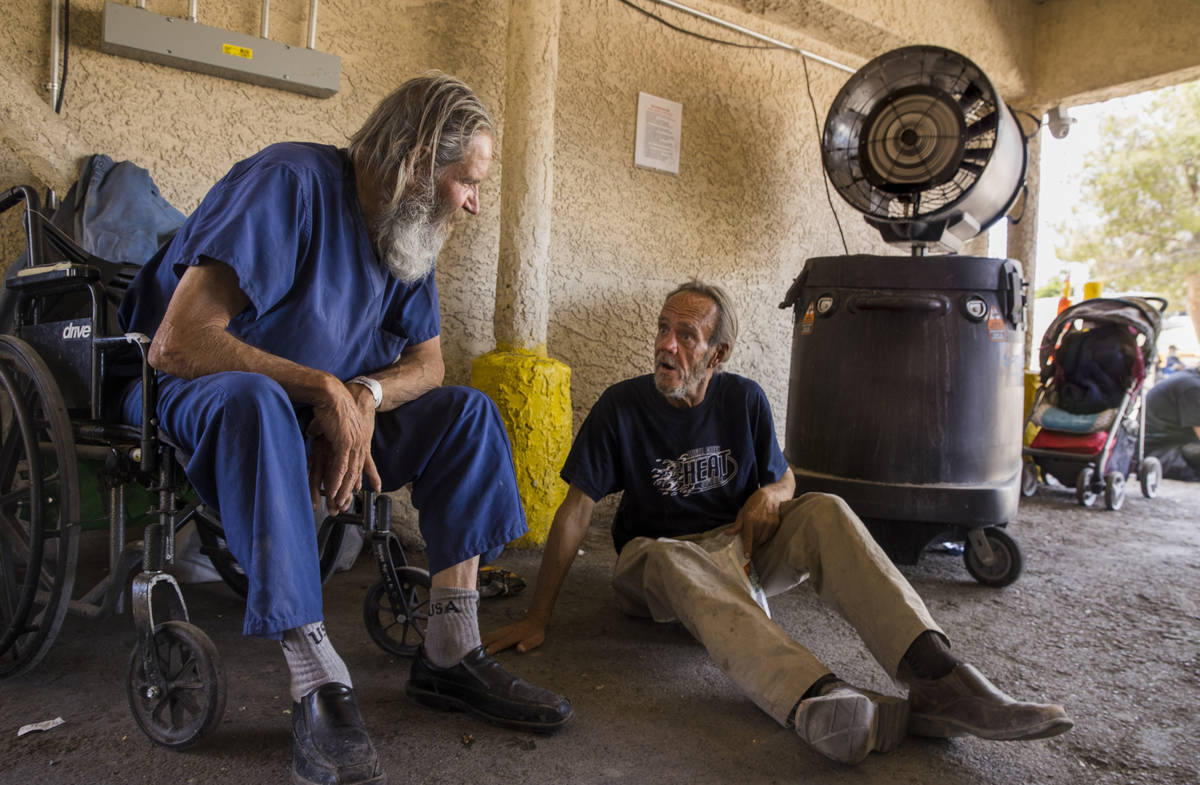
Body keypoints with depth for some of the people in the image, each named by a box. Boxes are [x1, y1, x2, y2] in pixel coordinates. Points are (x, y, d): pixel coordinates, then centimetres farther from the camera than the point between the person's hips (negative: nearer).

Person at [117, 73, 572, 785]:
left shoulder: (405, 228, 0)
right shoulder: (292, 184, -24)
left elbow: (425, 361, 4)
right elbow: (176, 345, -31)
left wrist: (364, 395, -18)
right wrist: (326, 387, -28)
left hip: (328, 409, 7)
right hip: (188, 401, -6)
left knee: (466, 412, -8)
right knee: (255, 401, -40)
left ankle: (451, 654, -12)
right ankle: (320, 685, -37)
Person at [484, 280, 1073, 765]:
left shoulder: (744, 400, 0)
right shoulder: (622, 407, -10)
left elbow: (782, 478, 13)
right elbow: (576, 510, -12)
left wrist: (770, 493, -14)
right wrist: (537, 618, -16)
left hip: (742, 546, 3)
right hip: (660, 554, -3)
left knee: (823, 510, -23)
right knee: (670, 558, -39)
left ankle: (937, 676, -40)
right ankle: (821, 702, -65)